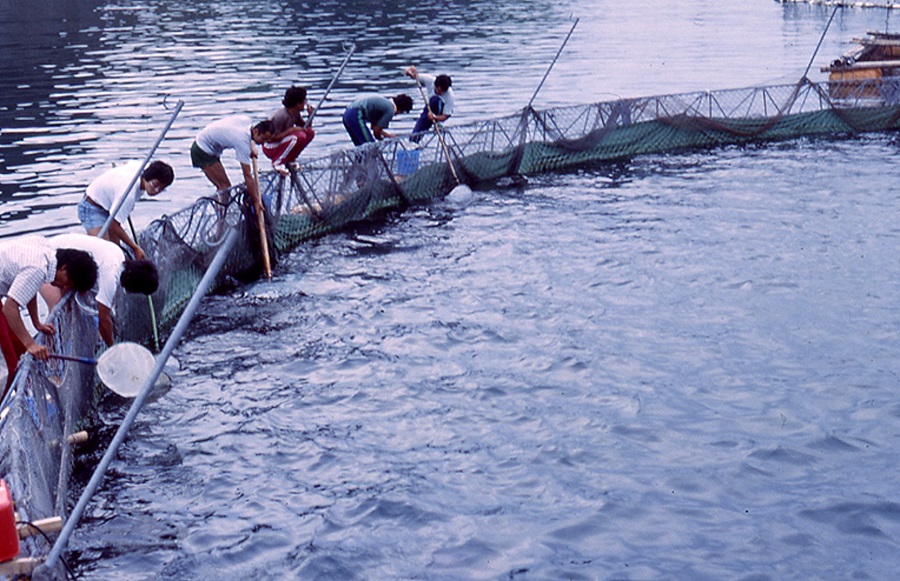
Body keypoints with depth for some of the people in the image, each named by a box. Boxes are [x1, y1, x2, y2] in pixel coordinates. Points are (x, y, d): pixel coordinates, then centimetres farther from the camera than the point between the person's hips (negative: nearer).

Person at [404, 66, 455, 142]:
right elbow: (415, 76, -11)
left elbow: (444, 116, -30)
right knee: (414, 137, -5)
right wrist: (410, 71, -35)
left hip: (441, 113, -3)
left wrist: (434, 117, -50)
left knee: (435, 100, -39)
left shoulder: (451, 97, -34)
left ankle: (437, 124, -20)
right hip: (430, 108, 3)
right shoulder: (429, 79, -27)